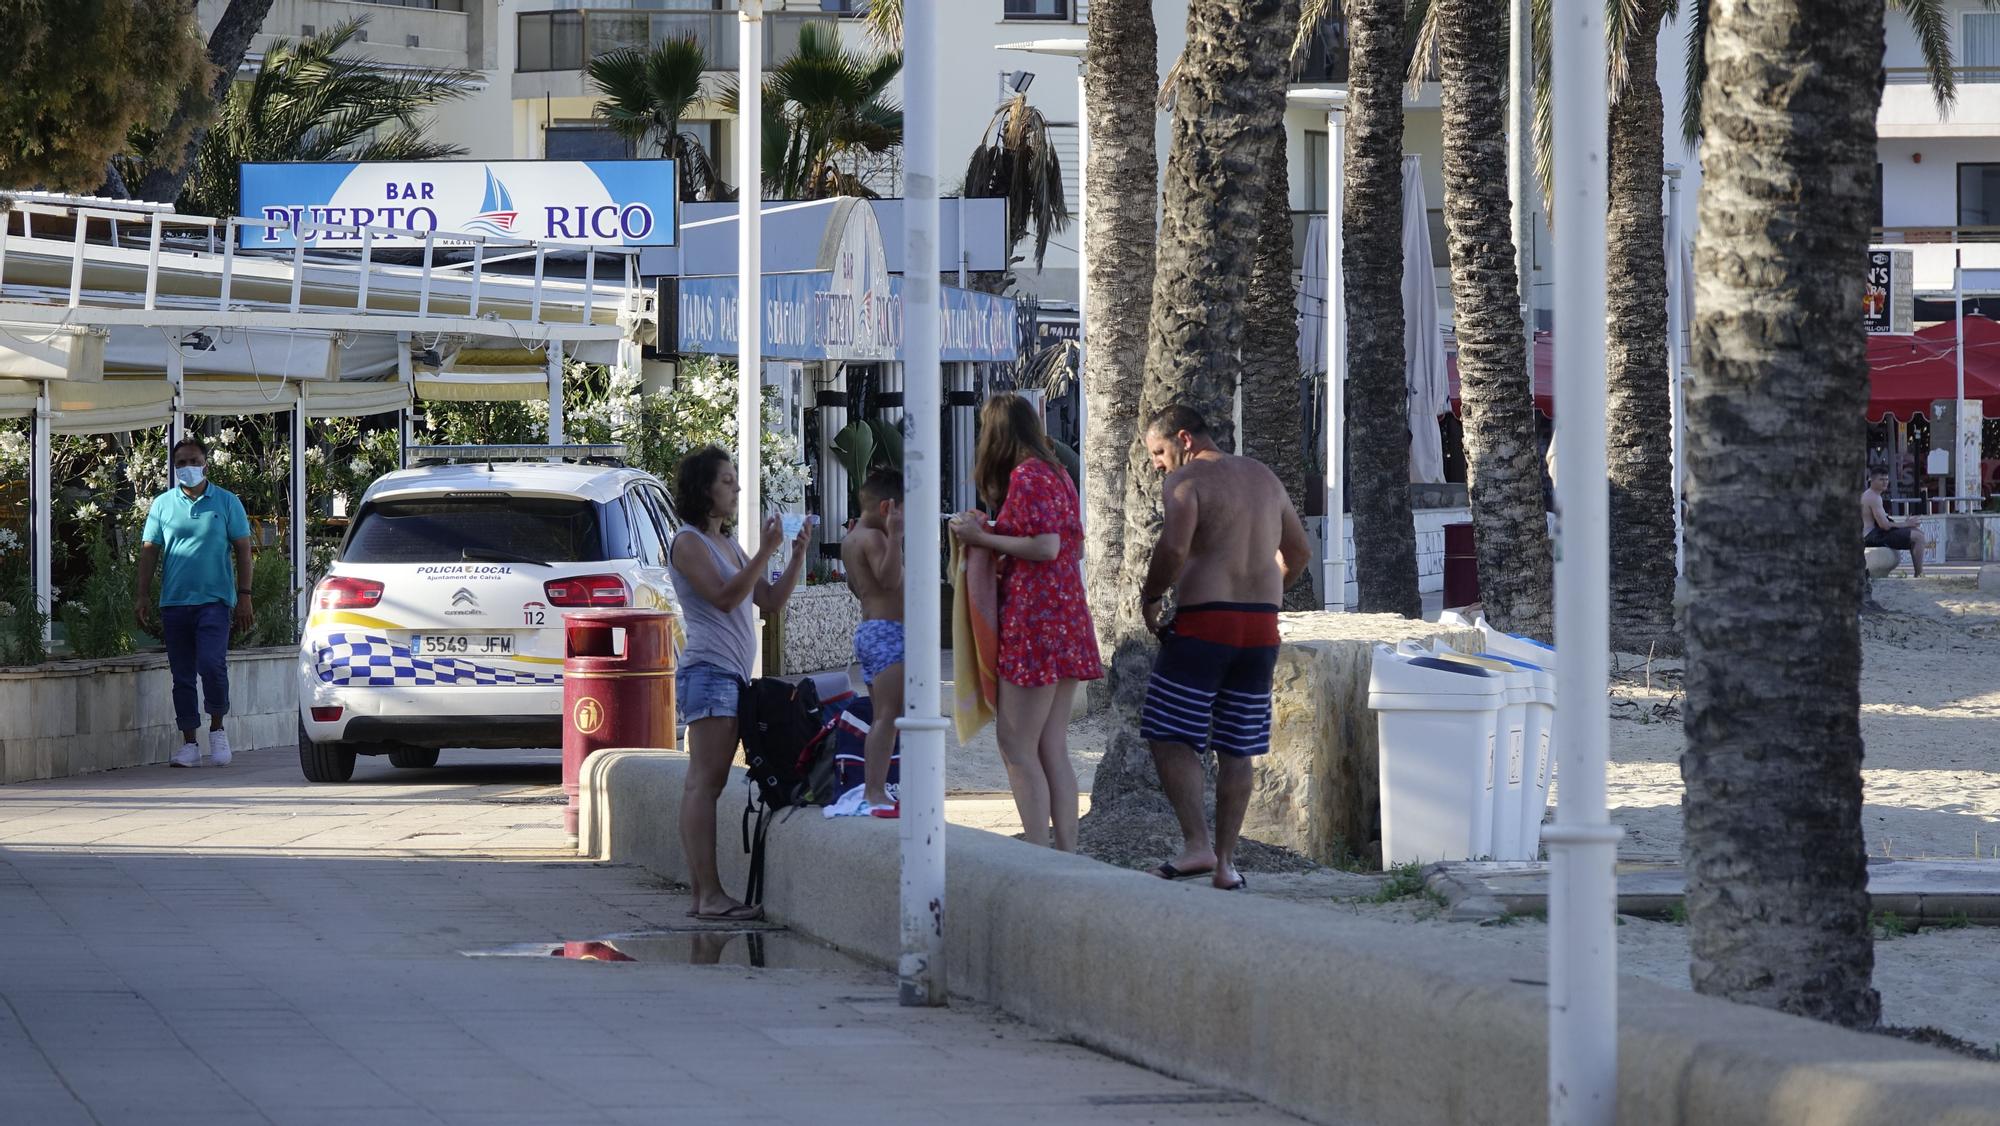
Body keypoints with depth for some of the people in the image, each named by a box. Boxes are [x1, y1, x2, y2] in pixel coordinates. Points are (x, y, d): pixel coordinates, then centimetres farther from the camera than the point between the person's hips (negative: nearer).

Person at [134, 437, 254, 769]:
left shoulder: (226, 502, 5)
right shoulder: (162, 504, 9)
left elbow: (242, 549, 6)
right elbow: (149, 551, 10)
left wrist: (244, 595, -1)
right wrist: (142, 595, 1)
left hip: (214, 600, -3)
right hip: (174, 602, 3)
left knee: (212, 664, -17)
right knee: (182, 676, 4)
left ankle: (217, 729, 3)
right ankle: (189, 744, 11)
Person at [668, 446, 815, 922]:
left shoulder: (726, 544, 22)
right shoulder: (690, 543, -5)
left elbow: (771, 599, 20)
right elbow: (724, 596, -16)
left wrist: (798, 555, 9)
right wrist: (764, 552, -17)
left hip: (734, 675, 9)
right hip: (708, 671, -9)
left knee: (704, 783, 5)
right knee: (706, 781, -13)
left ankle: (703, 893, 2)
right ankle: (709, 894, -19)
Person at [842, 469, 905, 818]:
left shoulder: (851, 539, 16)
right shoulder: (873, 538, -13)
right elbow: (890, 578, -27)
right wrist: (894, 536, -29)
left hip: (867, 630, 11)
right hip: (887, 630, -11)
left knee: (881, 717, 12)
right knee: (889, 714, -16)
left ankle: (872, 790, 11)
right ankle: (876, 792, -24)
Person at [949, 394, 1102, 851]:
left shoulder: (1026, 476, -11)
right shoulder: (1056, 473, 17)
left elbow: (1046, 547, -20)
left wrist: (982, 538, -10)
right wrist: (993, 532, 22)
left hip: (1035, 621, -9)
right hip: (1067, 624, 9)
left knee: (1017, 746, -7)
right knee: (1052, 749, 10)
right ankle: (1067, 855, 8)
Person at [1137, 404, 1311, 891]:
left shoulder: (1186, 480, -5)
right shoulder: (1264, 478, 17)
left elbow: (1173, 547, -20)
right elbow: (1298, 552, 24)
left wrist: (1150, 597, -6)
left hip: (1204, 624, -7)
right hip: (1262, 627, 7)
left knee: (1170, 736, -1)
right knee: (1236, 749, 9)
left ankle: (1197, 845, -13)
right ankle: (1225, 860, 8)